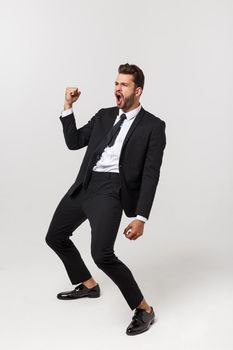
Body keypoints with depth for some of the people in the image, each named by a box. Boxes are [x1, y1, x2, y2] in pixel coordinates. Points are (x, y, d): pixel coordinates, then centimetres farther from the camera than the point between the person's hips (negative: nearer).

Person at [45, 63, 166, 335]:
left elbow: (150, 175, -7)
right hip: (84, 185, 8)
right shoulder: (104, 116, 17)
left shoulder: (153, 126, -2)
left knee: (102, 254, -22)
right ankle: (88, 285, 39)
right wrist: (68, 106, 8)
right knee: (55, 237, 18)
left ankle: (143, 309, 0)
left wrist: (140, 217, -14)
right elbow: (73, 142, 17)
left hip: (111, 189, -7)